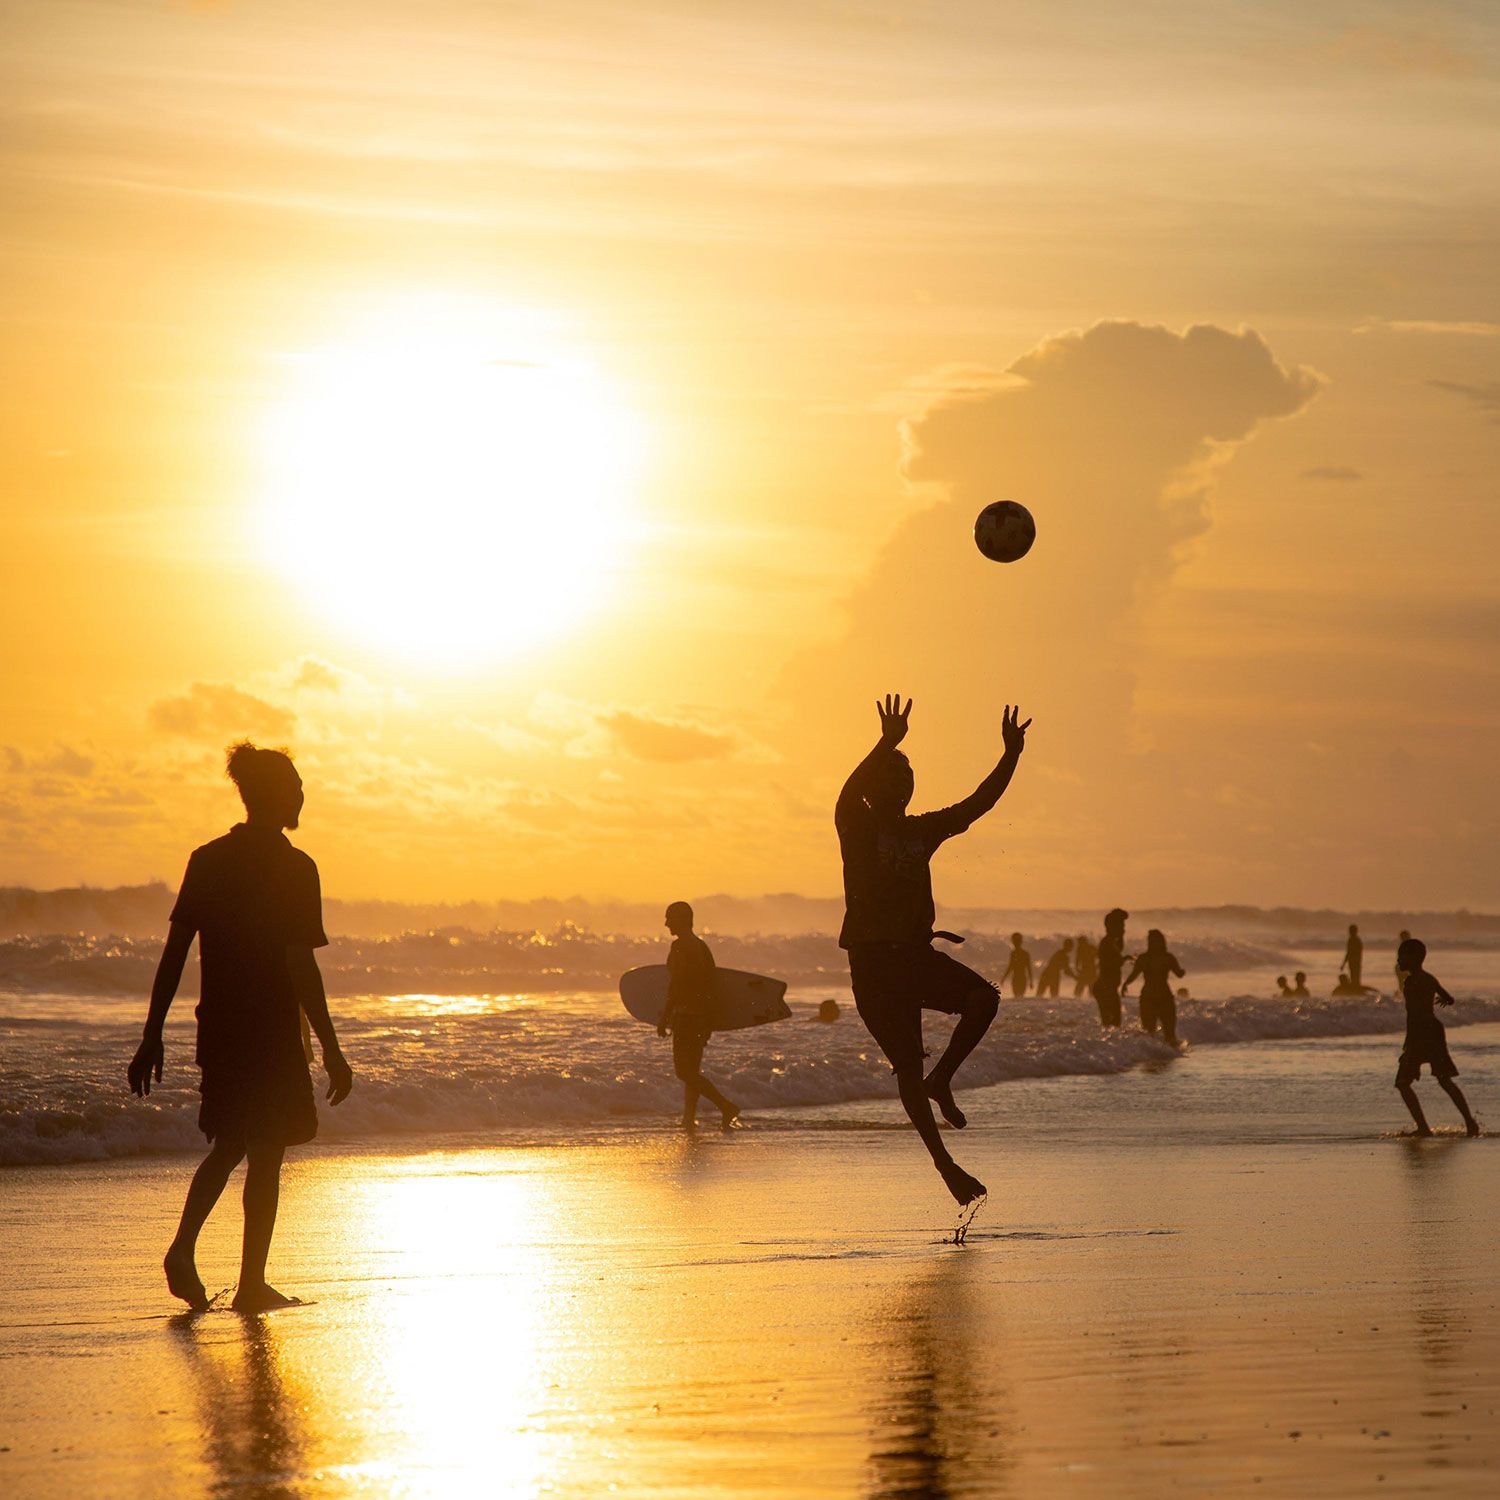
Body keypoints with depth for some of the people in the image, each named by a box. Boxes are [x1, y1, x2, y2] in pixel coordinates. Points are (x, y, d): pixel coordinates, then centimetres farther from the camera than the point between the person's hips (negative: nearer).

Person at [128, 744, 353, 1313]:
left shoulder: (207, 860, 5)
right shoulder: (292, 868, -11)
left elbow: (174, 952, 4)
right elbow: (301, 968, -16)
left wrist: (152, 1037, 9)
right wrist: (332, 1050, -12)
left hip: (218, 1030, 5)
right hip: (271, 1033, -5)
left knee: (227, 1145, 19)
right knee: (266, 1154, 5)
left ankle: (183, 1246, 0)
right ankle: (252, 1283, 7)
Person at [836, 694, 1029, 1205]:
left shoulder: (922, 830, 14)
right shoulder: (857, 827, -2)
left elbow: (978, 803, 11)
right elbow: (849, 794, -24)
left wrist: (1011, 756, -2)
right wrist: (888, 744, -37)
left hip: (916, 953, 5)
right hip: (872, 960, -5)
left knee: (983, 996, -22)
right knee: (908, 1066, -6)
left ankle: (941, 1080, -3)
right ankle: (944, 1164, 2)